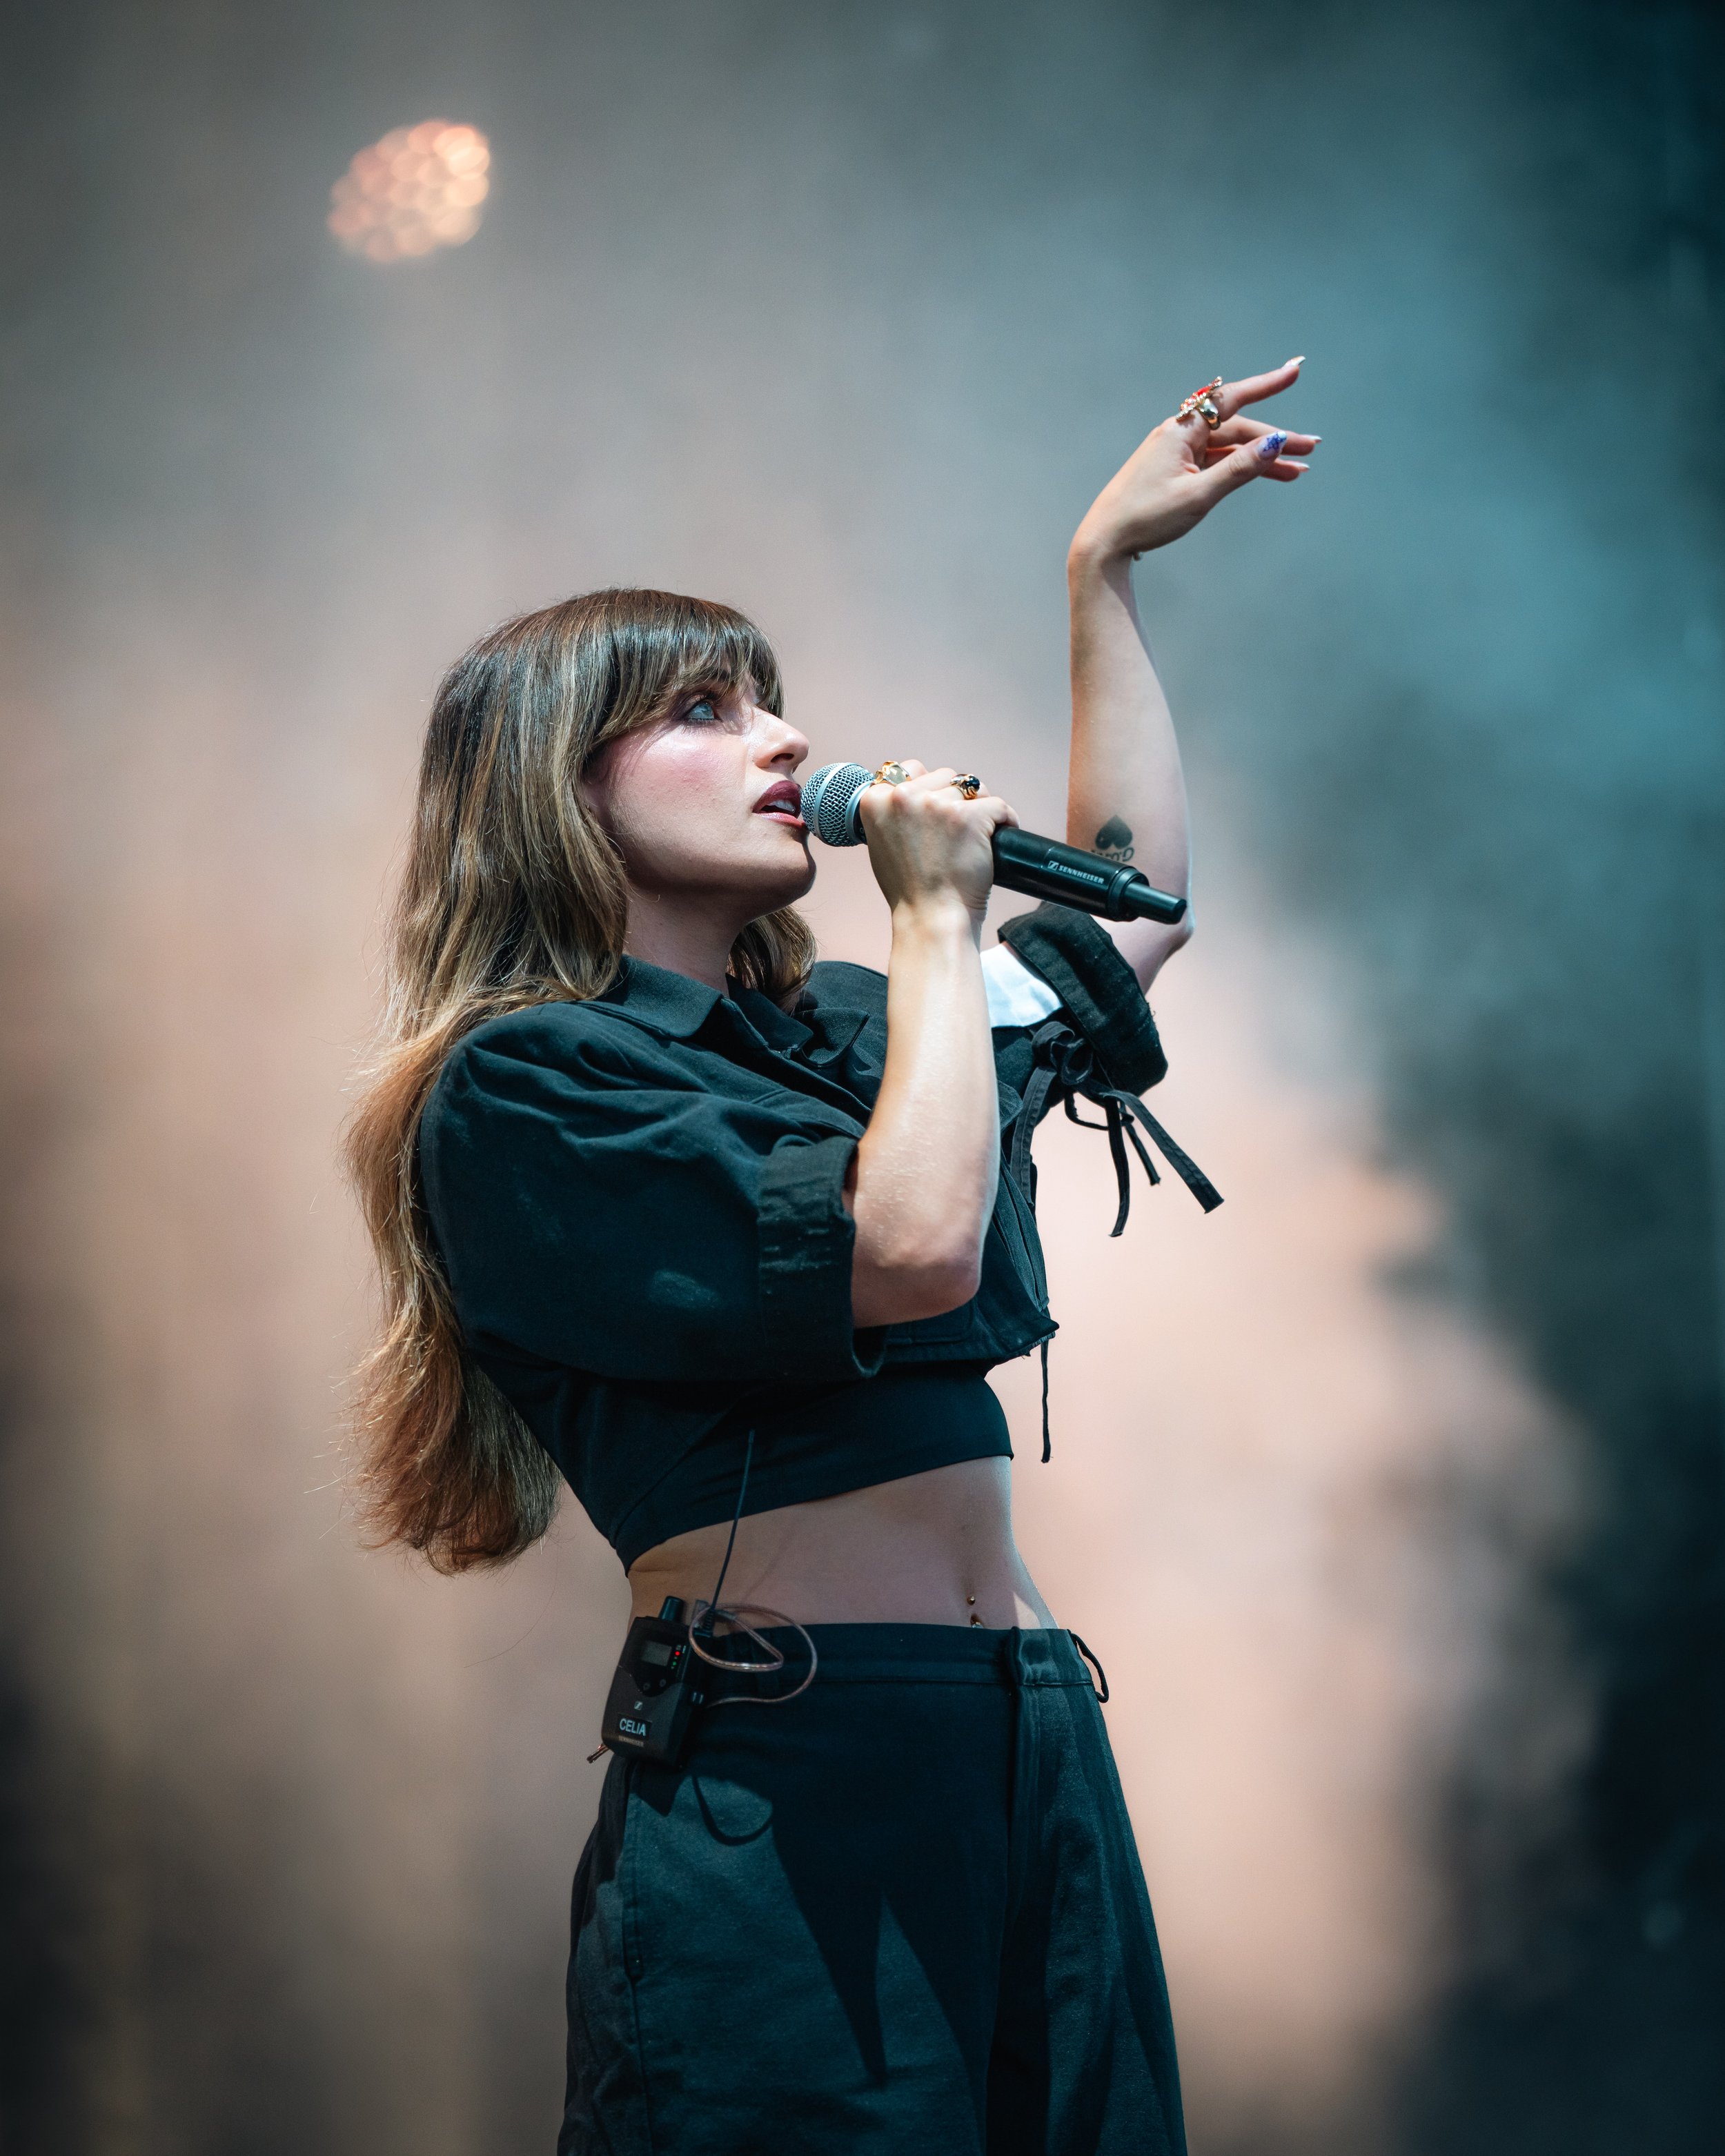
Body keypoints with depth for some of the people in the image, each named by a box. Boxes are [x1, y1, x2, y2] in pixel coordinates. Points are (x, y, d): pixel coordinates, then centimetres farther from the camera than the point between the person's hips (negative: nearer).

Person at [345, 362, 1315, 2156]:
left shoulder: (840, 1032, 19)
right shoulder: (524, 1084, -6)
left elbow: (1132, 914, 32)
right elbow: (908, 1249, -17)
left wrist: (1105, 568, 30)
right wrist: (937, 915, -4)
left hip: (1035, 1744, 8)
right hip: (788, 1789, -8)